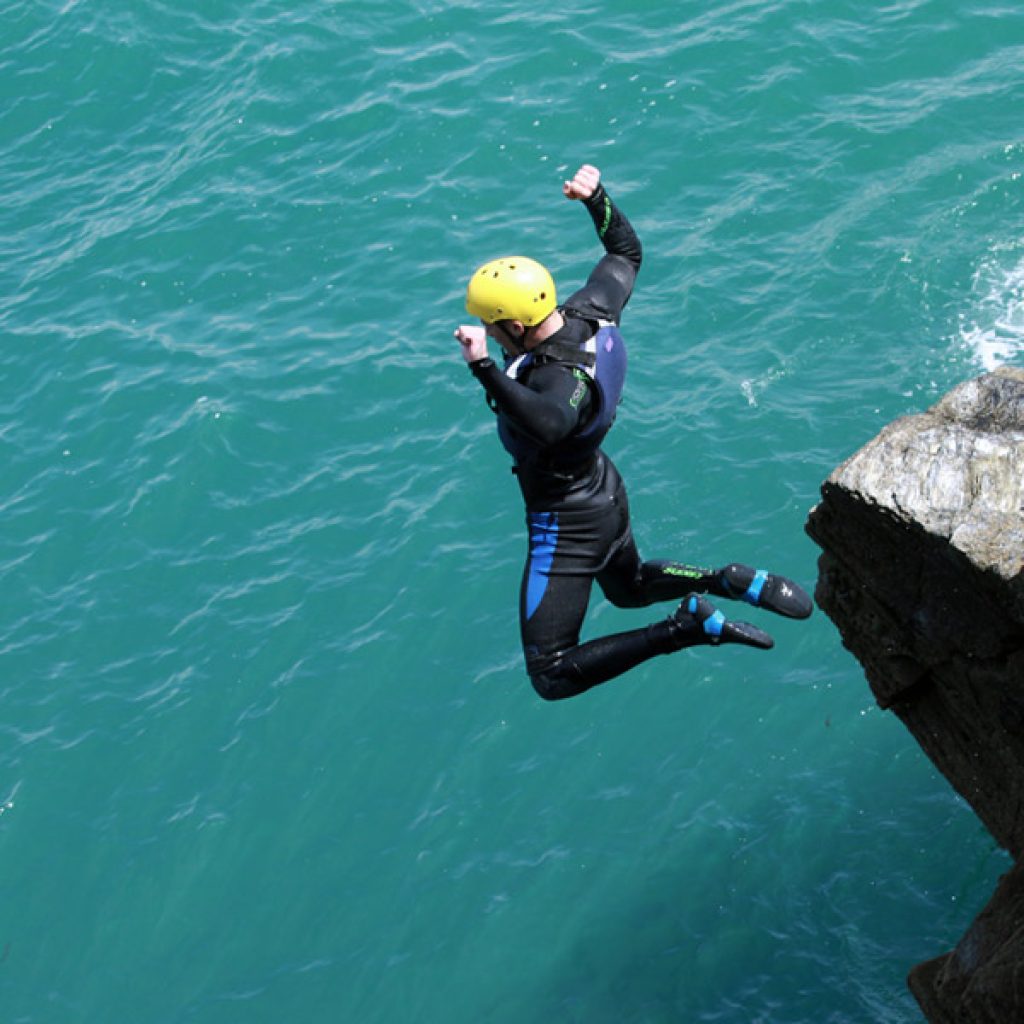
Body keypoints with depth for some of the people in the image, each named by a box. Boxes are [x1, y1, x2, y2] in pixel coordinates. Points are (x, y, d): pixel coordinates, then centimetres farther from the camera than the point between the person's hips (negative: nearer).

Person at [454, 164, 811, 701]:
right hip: (604, 490, 10)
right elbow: (626, 252, 7)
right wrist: (597, 198, 3)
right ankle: (729, 582, 21)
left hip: (567, 525, -10)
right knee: (630, 586, 40)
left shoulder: (561, 379, -37)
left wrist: (484, 369, -71)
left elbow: (549, 422, -62)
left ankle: (683, 627, -11)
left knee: (551, 676, -4)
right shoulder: (589, 313, -12)